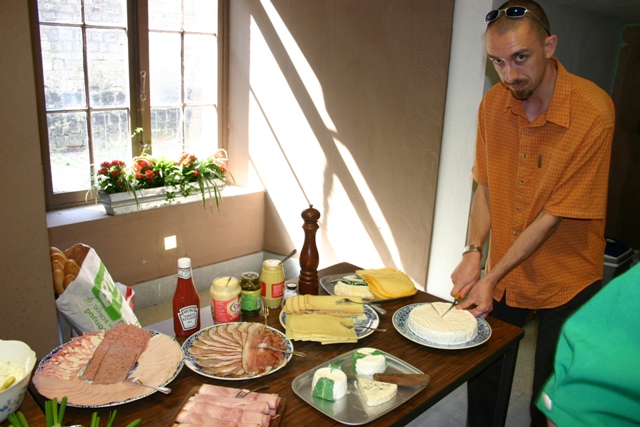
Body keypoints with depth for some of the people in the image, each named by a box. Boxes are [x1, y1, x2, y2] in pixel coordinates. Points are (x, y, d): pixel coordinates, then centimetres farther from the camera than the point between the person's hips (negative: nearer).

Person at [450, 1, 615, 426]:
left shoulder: (593, 111, -21)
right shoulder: (493, 104, -5)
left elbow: (554, 215, -20)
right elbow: (486, 187, 2)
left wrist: (492, 277, -21)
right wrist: (474, 252, -10)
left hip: (566, 279, -4)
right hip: (502, 272, 4)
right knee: (481, 378, 16)